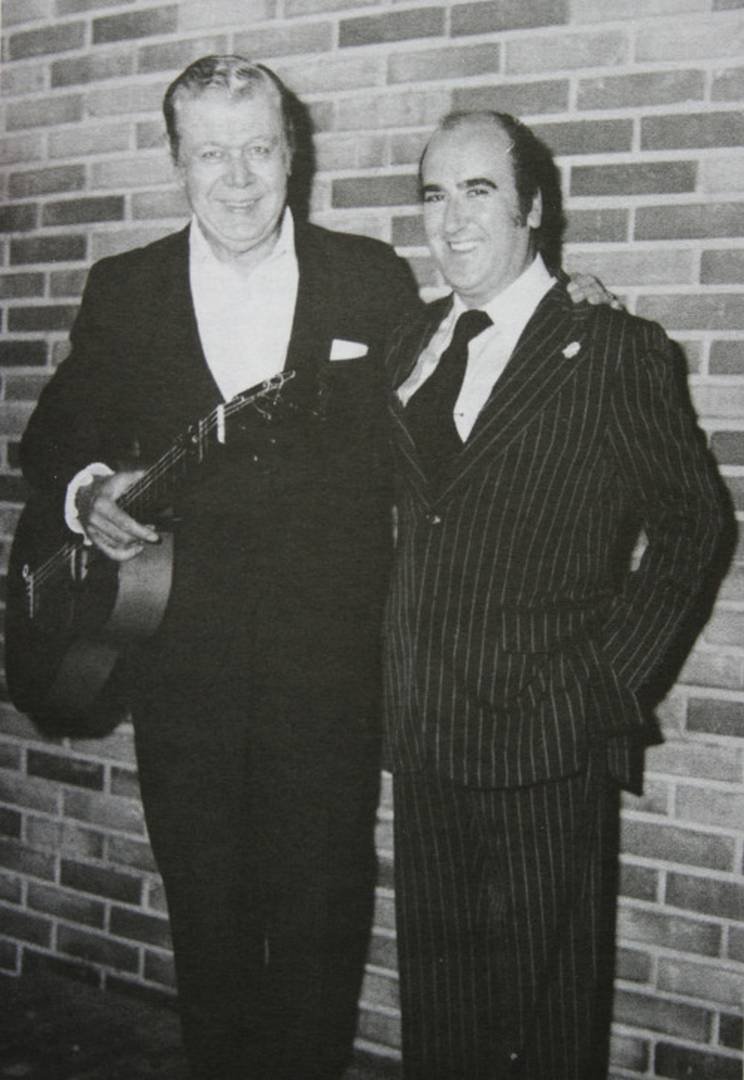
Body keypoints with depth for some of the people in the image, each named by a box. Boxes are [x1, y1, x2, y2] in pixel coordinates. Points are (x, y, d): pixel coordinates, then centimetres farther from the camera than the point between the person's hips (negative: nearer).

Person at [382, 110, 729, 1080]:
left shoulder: (614, 352, -8)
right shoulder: (412, 345, 10)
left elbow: (690, 521, -4)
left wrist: (613, 676, -8)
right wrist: (401, 676, 4)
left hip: (544, 738, -5)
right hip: (423, 735, 5)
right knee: (435, 998, 18)